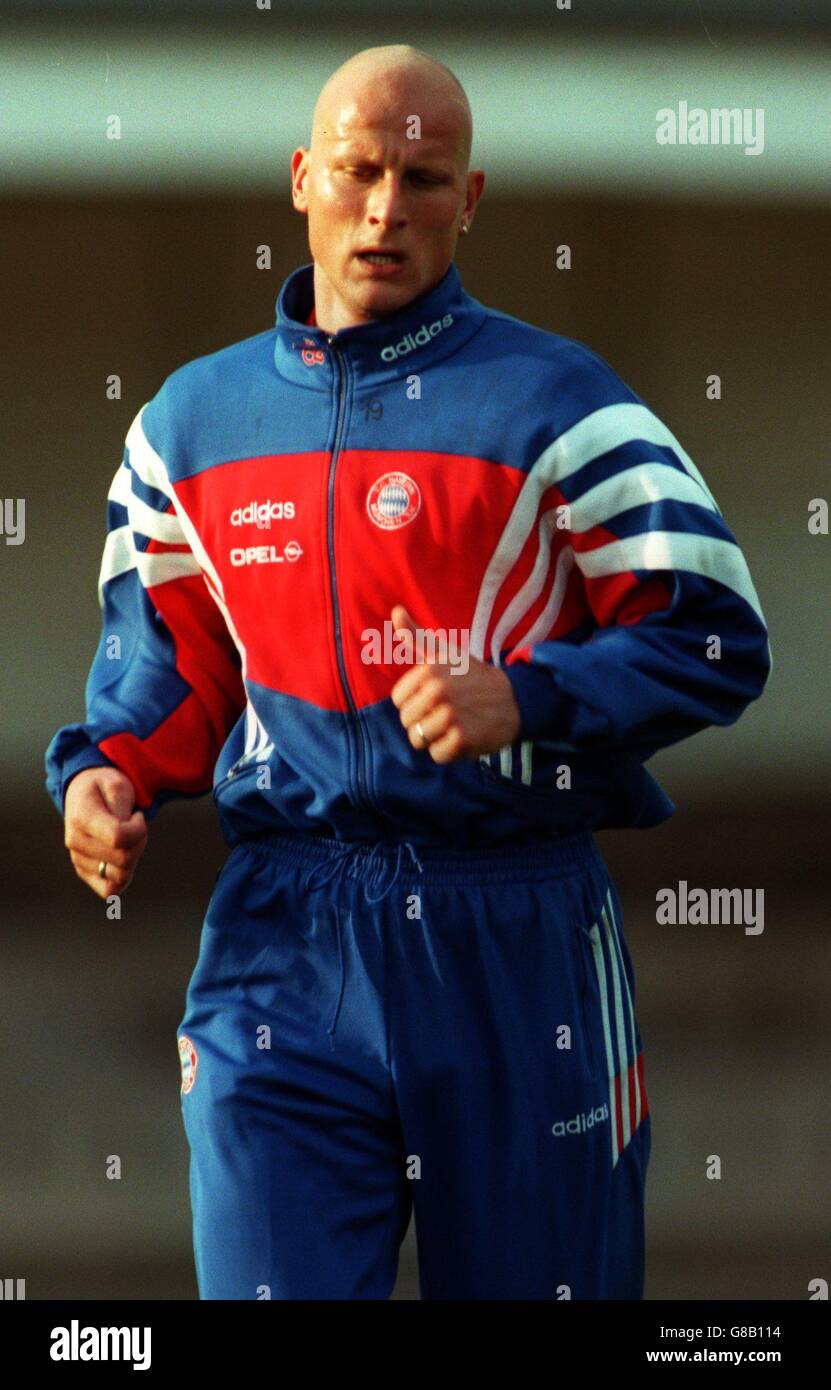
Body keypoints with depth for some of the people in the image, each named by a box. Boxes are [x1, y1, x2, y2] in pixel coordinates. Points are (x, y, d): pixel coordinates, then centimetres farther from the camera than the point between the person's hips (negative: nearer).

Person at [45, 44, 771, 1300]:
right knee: (267, 1282, -7)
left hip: (516, 942, -2)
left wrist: (526, 698, -18)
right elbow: (167, 666, 21)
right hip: (283, 936, 2)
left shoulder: (553, 402, 0)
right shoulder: (192, 421, 13)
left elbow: (717, 641, -3)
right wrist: (106, 775, 0)